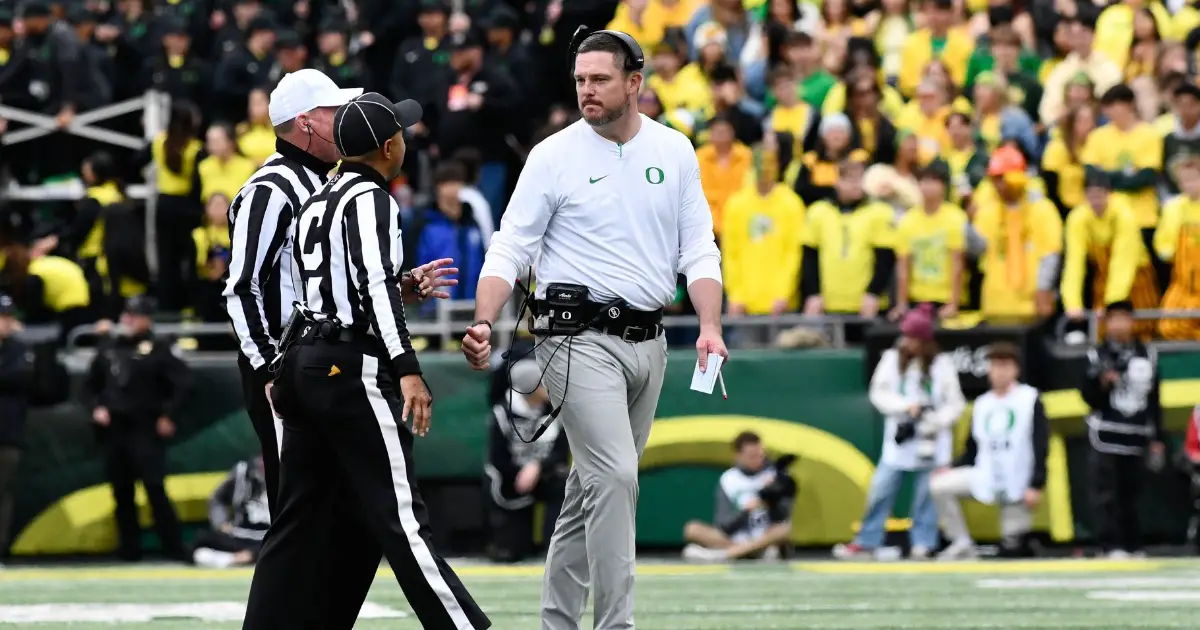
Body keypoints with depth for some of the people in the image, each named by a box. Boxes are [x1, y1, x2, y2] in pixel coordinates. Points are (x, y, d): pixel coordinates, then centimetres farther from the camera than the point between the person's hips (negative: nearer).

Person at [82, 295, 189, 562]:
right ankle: (130, 548, 15)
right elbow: (91, 384, 22)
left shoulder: (159, 350, -6)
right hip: (114, 430, 6)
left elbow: (184, 383, -11)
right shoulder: (109, 348, 13)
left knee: (155, 490, -13)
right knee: (122, 493, 8)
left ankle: (174, 548, -9)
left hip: (146, 432, -6)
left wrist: (169, 416, -13)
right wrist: (96, 407, 5)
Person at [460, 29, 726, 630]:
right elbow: (510, 249, -5)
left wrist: (710, 326, -7)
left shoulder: (674, 151, 8)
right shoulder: (555, 156, -4)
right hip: (579, 337, -5)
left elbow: (698, 248, 9)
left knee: (596, 485, 12)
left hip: (647, 338, 5)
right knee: (615, 476, -18)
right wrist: (483, 323, -20)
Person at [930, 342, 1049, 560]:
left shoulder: (1030, 399, -3)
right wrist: (952, 469, -4)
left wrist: (1036, 485, -16)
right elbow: (973, 450, 14)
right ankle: (962, 544, -5)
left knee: (1013, 541, -9)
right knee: (940, 485, -12)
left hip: (1018, 482, -4)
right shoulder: (982, 405, 10)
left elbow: (1041, 447, -8)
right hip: (986, 476, 4)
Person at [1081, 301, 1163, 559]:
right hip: (1106, 437, -3)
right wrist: (1103, 382, -22)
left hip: (1136, 438, 3)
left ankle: (1133, 546, 13)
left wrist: (1157, 439, 13)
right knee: (1106, 494, -9)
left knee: (1131, 495, 6)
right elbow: (1088, 396, -3)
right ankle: (1112, 546, -12)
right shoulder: (1098, 356, 0)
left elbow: (1154, 401, 14)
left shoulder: (1147, 355, 10)